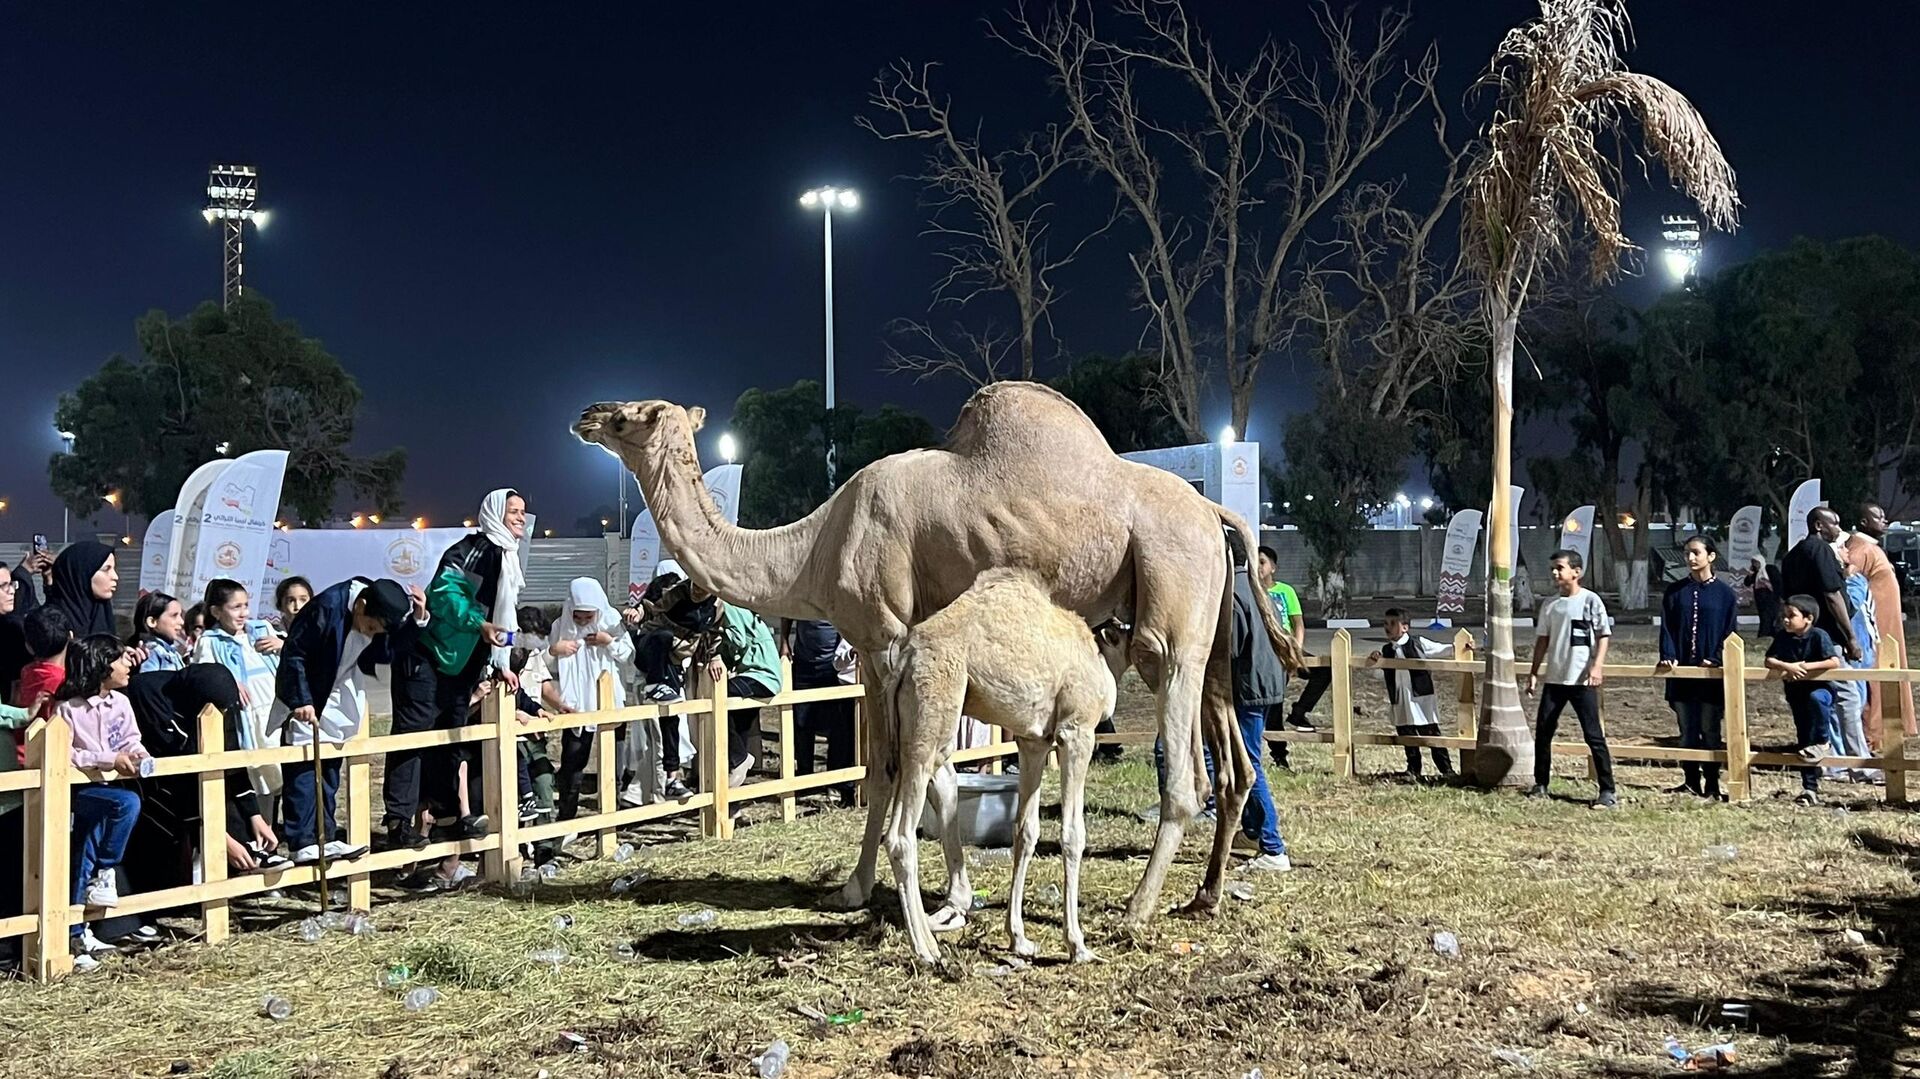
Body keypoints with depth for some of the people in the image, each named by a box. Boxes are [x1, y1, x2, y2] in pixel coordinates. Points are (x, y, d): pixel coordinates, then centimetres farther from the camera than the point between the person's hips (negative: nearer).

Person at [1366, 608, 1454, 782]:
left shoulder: (1419, 644, -4)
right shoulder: (1387, 651, 10)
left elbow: (1444, 651, 0)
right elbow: (1382, 676, 18)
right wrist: (1376, 662, 1)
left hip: (1422, 698, -5)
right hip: (1400, 702, 5)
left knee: (1432, 735, -2)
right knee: (1407, 737, 10)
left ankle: (1447, 770, 4)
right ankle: (1413, 770, 22)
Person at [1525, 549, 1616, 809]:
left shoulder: (1590, 600, -4)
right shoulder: (1550, 605, 11)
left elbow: (1604, 636, -6)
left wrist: (1597, 666, -18)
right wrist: (1534, 672, 11)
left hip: (1582, 680, -6)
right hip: (1554, 679, 6)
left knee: (1593, 735, -6)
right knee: (1542, 732, 7)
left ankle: (1607, 791, -2)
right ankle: (1541, 784, 18)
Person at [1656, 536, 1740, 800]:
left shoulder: (1725, 593, 0)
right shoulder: (1675, 591, 7)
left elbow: (1730, 631, -1)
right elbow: (1666, 627, 4)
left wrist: (1715, 659, -12)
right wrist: (1668, 657, -10)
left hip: (1711, 672, -2)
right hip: (1682, 670, 3)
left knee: (1710, 729, 2)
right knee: (1687, 729, 6)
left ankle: (1712, 785, 8)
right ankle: (1691, 782, 14)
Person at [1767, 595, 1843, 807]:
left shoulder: (1818, 636, -15)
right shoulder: (1783, 637, -1)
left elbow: (1835, 662, -24)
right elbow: (1769, 661, -7)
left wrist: (1806, 666, -25)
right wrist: (1787, 666, -24)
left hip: (1820, 688, -5)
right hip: (1796, 692, 5)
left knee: (1816, 698, -41)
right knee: (1804, 740, 7)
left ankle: (1821, 742, -18)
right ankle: (1810, 788, 15)